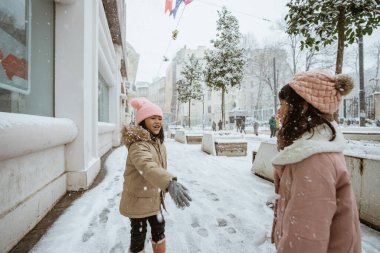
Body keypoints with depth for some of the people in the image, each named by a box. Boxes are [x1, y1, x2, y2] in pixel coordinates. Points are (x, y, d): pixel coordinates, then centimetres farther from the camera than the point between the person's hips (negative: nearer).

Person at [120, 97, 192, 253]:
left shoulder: (158, 142, 2)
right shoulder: (138, 144, -28)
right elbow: (148, 167, -48)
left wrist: (162, 191, 16)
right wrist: (170, 183, -64)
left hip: (154, 198, 8)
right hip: (138, 200, -8)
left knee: (159, 231, 22)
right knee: (138, 237, 11)